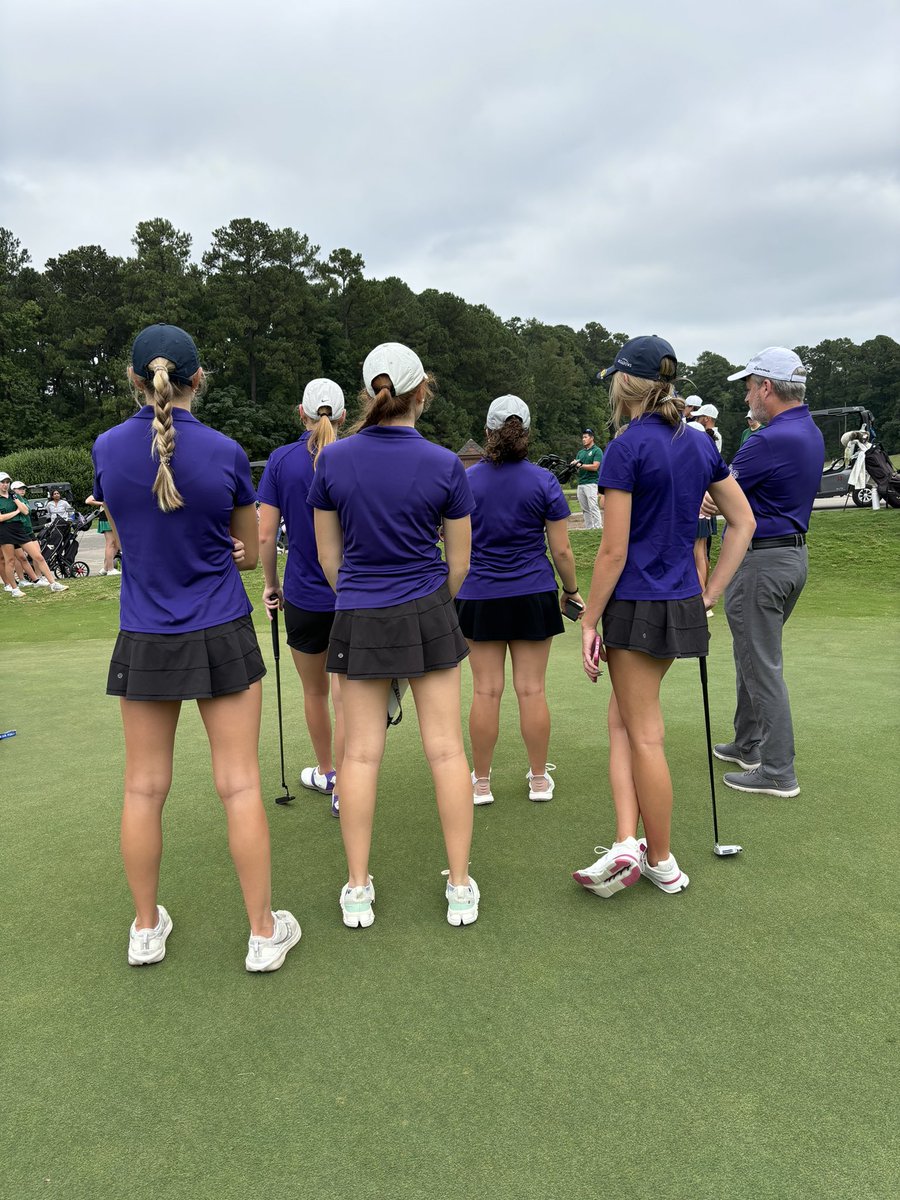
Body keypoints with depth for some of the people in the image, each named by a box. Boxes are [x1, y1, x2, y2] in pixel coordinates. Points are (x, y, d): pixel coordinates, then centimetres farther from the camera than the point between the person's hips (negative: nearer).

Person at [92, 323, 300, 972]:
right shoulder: (224, 452, -9)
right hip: (221, 636, -2)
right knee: (240, 785, 5)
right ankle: (264, 932, 16)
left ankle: (146, 927, 28)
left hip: (144, 642, 2)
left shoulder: (107, 448, -3)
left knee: (145, 788, 12)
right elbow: (250, 553, 3)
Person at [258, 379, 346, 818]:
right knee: (345, 698, 5)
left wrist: (270, 584, 7)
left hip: (303, 595, 1)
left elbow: (265, 535, -7)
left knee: (314, 691, 19)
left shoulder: (281, 460, -5)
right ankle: (342, 791, 9)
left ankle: (325, 772, 37)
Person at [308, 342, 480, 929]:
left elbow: (329, 551, 4)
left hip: (359, 618, 1)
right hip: (429, 616, -1)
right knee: (446, 748, 6)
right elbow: (459, 560, 0)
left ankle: (358, 889, 17)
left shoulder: (333, 459, -3)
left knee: (362, 753, 8)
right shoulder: (445, 465, -7)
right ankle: (461, 887, 16)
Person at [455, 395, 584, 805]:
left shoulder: (466, 480, -2)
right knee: (532, 690, 6)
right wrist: (571, 590, 12)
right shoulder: (543, 481, -4)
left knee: (485, 691, 4)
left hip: (479, 598, 0)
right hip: (533, 598, 0)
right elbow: (561, 549, -3)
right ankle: (539, 779, 17)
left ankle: (481, 782, 14)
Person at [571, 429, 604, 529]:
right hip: (580, 484, 7)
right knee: (585, 509, 7)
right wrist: (573, 463, -13)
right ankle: (589, 528, 10)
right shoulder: (580, 452, 20)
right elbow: (574, 463, 11)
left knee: (593, 507, -12)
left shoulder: (597, 451, -1)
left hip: (591, 483, -7)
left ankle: (598, 528, -12)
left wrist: (580, 465, -13)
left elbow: (595, 467, -12)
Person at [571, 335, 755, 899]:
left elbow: (614, 550, -16)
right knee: (623, 719, 16)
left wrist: (589, 622, -8)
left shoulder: (627, 448, -14)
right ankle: (628, 843, 9)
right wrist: (710, 594, 14)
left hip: (637, 604, -7)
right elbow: (744, 523, 12)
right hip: (682, 602, 7)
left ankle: (662, 862, 19)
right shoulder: (701, 444, 9)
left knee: (644, 735, 5)